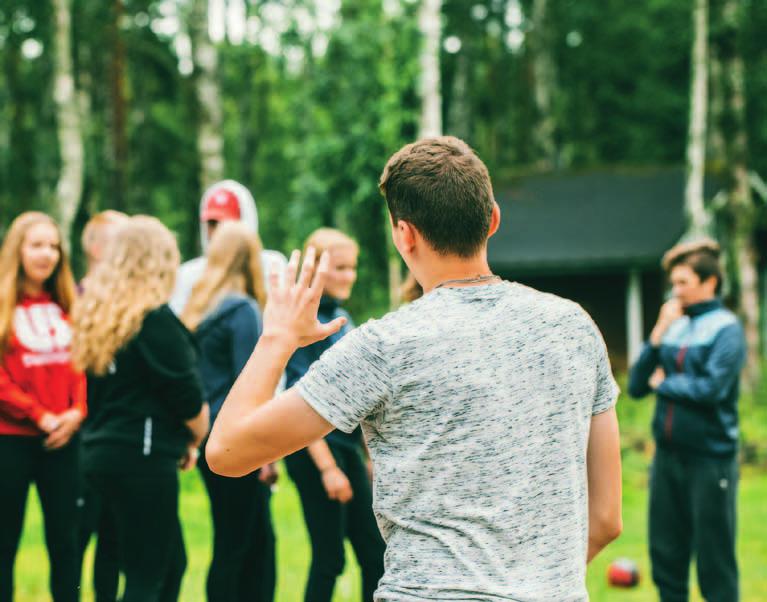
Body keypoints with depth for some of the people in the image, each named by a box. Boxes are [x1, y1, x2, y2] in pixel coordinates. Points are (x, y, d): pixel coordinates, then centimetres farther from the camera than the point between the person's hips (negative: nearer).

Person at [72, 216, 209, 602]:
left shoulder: (98, 313, 10)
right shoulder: (155, 319, -14)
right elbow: (189, 399, -11)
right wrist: (194, 442, 10)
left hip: (103, 451, 8)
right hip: (143, 457, -8)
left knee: (171, 563, 19)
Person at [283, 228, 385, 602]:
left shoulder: (340, 315, 12)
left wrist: (369, 452, 19)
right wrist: (327, 467, -20)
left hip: (347, 446, 8)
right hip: (317, 449, -8)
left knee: (374, 553, 9)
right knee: (329, 558, -2)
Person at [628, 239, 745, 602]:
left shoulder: (725, 328, -6)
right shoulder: (673, 325, 10)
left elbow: (712, 388, -18)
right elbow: (636, 385, 6)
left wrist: (663, 383, -3)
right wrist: (658, 334, -4)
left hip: (709, 459, -6)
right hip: (668, 454, 6)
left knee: (714, 561, 2)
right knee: (665, 558, 11)